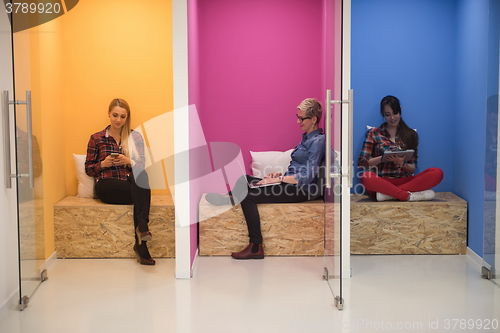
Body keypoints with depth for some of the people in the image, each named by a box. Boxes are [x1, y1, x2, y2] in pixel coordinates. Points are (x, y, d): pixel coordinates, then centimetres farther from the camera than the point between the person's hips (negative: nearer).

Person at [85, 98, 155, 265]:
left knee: (141, 175, -37)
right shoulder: (96, 138, 12)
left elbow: (142, 167, 9)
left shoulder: (136, 137, 15)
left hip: (131, 185, 2)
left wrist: (129, 162, -13)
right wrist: (103, 163, -9)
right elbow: (88, 169, 12)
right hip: (107, 187, -2)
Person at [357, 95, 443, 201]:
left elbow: (412, 169, 11)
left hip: (404, 181, 3)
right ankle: (409, 196, -29)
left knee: (437, 173, -24)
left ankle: (389, 194, -30)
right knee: (366, 177, -38)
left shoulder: (411, 135, 16)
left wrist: (402, 163, -11)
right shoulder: (374, 133, 11)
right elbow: (361, 162, 3)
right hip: (381, 181, -2)